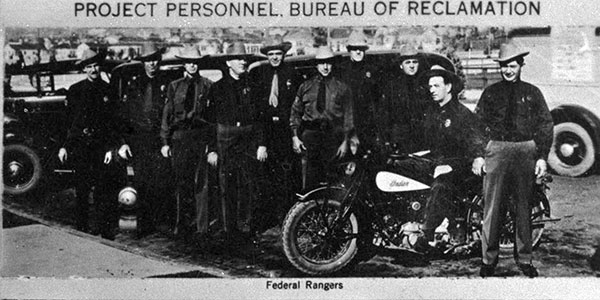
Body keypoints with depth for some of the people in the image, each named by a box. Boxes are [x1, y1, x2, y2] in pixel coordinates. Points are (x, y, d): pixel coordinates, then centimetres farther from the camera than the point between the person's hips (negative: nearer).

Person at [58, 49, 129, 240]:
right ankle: (82, 228, 8)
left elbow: (115, 121, 10)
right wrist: (64, 146, 0)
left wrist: (116, 145, 1)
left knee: (103, 188, -3)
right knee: (82, 188, 1)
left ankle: (105, 231, 1)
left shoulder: (108, 91, 10)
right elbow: (67, 120, 6)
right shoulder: (75, 91, 6)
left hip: (101, 144, 1)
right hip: (80, 144, -1)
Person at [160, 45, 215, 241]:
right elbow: (167, 114, 12)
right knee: (181, 182, 3)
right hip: (179, 136, 2)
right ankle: (183, 225, 11)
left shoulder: (207, 86, 5)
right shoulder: (175, 86, 12)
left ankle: (201, 227, 0)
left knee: (200, 183, -5)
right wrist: (165, 141, 4)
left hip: (201, 136, -2)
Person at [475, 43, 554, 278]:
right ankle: (488, 258, 6)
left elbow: (546, 125, 8)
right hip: (497, 150, 0)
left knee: (524, 207, 6)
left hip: (526, 152, 1)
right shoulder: (490, 93, 10)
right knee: (492, 207, -2)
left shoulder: (532, 93, 10)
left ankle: (524, 259, 15)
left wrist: (542, 157, -1)